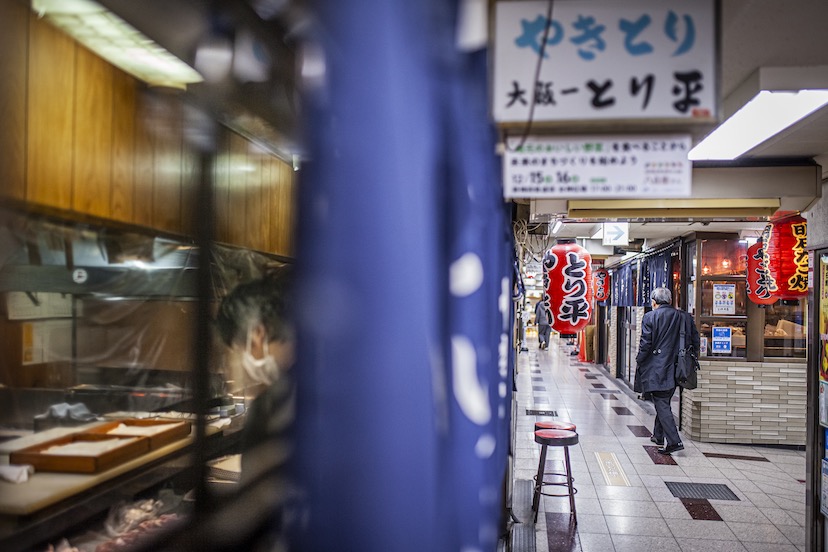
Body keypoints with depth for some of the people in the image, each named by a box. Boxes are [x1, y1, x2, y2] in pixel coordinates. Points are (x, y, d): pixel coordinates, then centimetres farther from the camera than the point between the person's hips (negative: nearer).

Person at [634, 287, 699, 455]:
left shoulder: (650, 317, -9)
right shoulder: (684, 317, 6)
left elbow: (645, 344, -12)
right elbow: (695, 341, 8)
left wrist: (639, 362, 1)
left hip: (655, 369, -6)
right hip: (675, 369, 6)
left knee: (662, 405, -4)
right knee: (663, 402, 20)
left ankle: (674, 441, -12)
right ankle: (658, 435, 32)